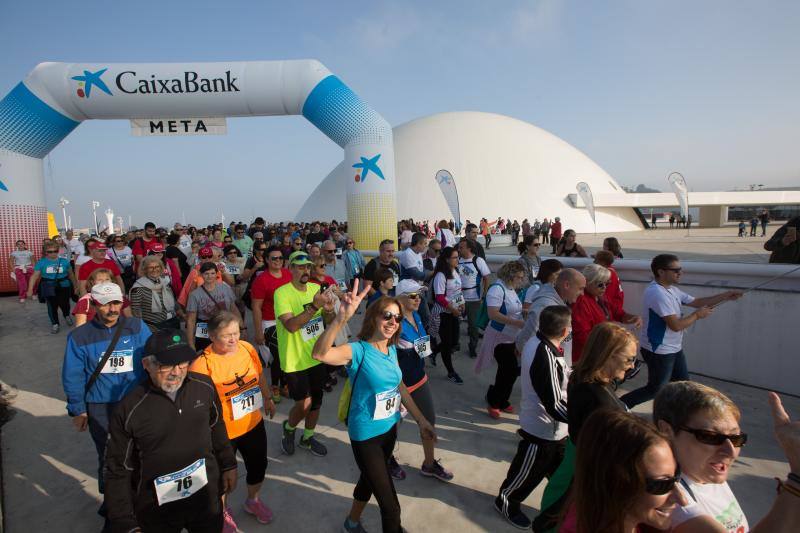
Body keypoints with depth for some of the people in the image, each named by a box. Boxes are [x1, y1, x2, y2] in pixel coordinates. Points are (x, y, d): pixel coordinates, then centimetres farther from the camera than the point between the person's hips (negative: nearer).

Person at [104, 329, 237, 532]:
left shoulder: (204, 386, -12)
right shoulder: (129, 409, -19)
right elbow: (118, 471, -10)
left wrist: (228, 465, 12)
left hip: (207, 497, 2)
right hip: (156, 512, -2)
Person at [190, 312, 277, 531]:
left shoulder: (247, 348, -10)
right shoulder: (202, 364, -27)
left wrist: (267, 398, 18)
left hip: (253, 424, 5)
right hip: (222, 432, -5)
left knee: (258, 466, 23)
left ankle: (252, 500, 54)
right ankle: (224, 511, 51)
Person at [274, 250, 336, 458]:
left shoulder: (316, 288, 1)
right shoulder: (282, 293, -16)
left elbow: (329, 322, 4)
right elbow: (290, 325, -28)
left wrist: (329, 310, -18)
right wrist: (314, 306, -35)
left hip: (317, 356, 6)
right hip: (295, 360, -6)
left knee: (316, 400, 16)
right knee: (304, 403, -4)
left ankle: (308, 437, 39)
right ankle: (289, 427, 28)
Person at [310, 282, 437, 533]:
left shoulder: (391, 350, -2)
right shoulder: (359, 350, -24)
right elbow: (320, 354, -44)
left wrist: (421, 420, 13)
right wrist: (341, 317, -59)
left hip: (390, 427, 8)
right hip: (366, 434, -7)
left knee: (370, 480, 30)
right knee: (390, 505, 2)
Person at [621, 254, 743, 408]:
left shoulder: (671, 289, 6)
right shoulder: (657, 293, -27)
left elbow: (696, 302, 14)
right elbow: (676, 325, -27)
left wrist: (726, 296, 6)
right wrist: (697, 315, -11)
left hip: (674, 349, 10)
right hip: (659, 352, -10)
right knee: (655, 390, 2)